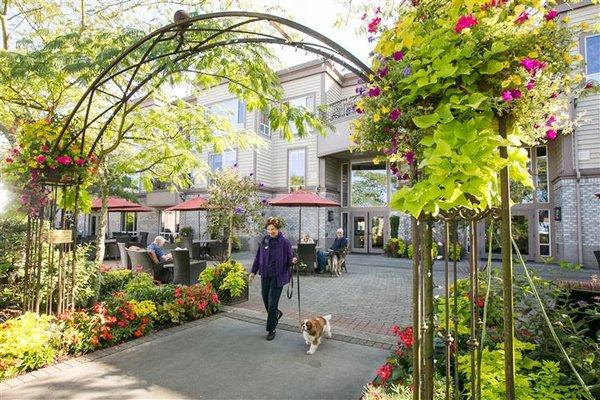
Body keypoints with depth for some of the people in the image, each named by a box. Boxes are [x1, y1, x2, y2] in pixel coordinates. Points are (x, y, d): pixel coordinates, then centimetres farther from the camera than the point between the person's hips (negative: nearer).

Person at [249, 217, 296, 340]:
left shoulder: (284, 242, -12)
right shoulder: (265, 240, 1)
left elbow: (289, 259, -7)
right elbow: (258, 257, 9)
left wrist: (293, 261, -29)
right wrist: (253, 271, 9)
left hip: (278, 276, -5)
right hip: (265, 275, 5)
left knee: (272, 302, -2)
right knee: (265, 299, 15)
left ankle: (271, 330, 15)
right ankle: (277, 313, 45)